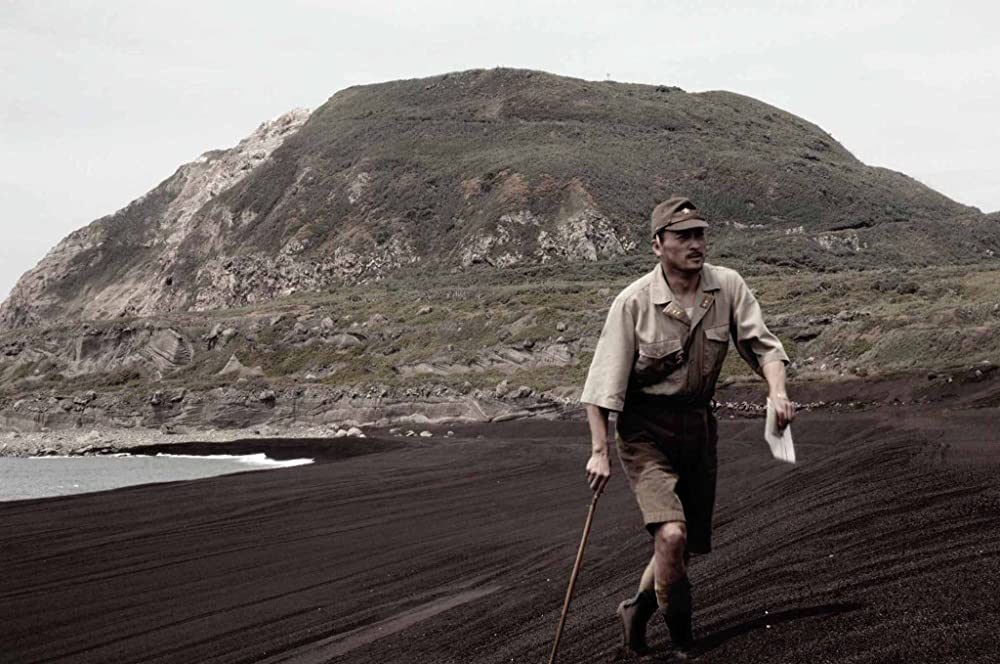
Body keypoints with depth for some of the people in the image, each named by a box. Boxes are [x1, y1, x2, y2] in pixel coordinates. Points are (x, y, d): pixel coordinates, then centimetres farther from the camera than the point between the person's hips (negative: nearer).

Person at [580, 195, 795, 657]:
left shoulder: (729, 287, -4)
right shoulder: (633, 303, -14)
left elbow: (762, 344, 1)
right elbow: (604, 383, -11)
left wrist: (777, 392, -18)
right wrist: (600, 451, -14)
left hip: (698, 424, 5)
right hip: (645, 428, -5)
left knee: (690, 544, 11)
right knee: (671, 534, -22)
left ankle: (637, 611, 38)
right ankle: (681, 643, -1)